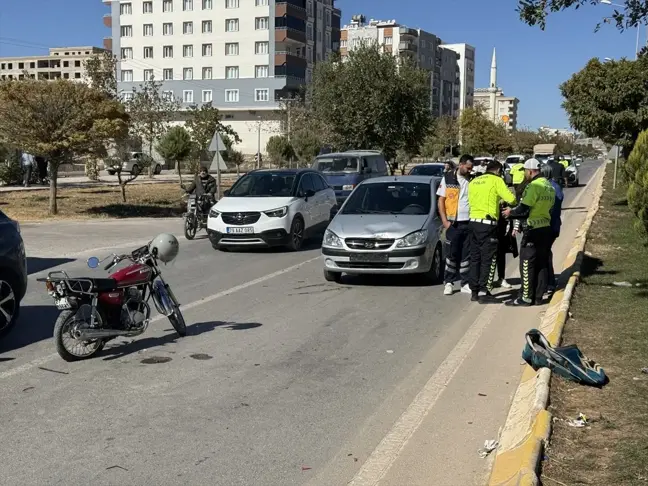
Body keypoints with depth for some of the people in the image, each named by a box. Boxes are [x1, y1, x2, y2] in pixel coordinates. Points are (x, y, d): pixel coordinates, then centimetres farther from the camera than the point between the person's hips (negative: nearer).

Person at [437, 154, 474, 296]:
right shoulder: (448, 178, 0)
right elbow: (441, 201, 2)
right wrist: (445, 221, -6)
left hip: (469, 223, 2)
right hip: (453, 223, -2)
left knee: (466, 255, 7)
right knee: (451, 254, 2)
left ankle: (465, 284, 14)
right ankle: (448, 283, 10)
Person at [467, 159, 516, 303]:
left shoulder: (474, 181, 15)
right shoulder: (496, 180, -5)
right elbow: (511, 199, -12)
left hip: (474, 221, 7)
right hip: (488, 224, -7)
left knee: (475, 257, 13)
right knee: (489, 258, 0)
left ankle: (474, 291, 18)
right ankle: (484, 292, -2)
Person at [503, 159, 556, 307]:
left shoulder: (534, 186, -16)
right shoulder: (549, 186, 12)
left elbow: (524, 209, -19)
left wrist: (511, 212, 0)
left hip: (533, 230, -9)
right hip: (546, 228, 9)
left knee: (527, 264, -1)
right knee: (541, 264, 12)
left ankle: (526, 297, 2)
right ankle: (538, 296, 17)